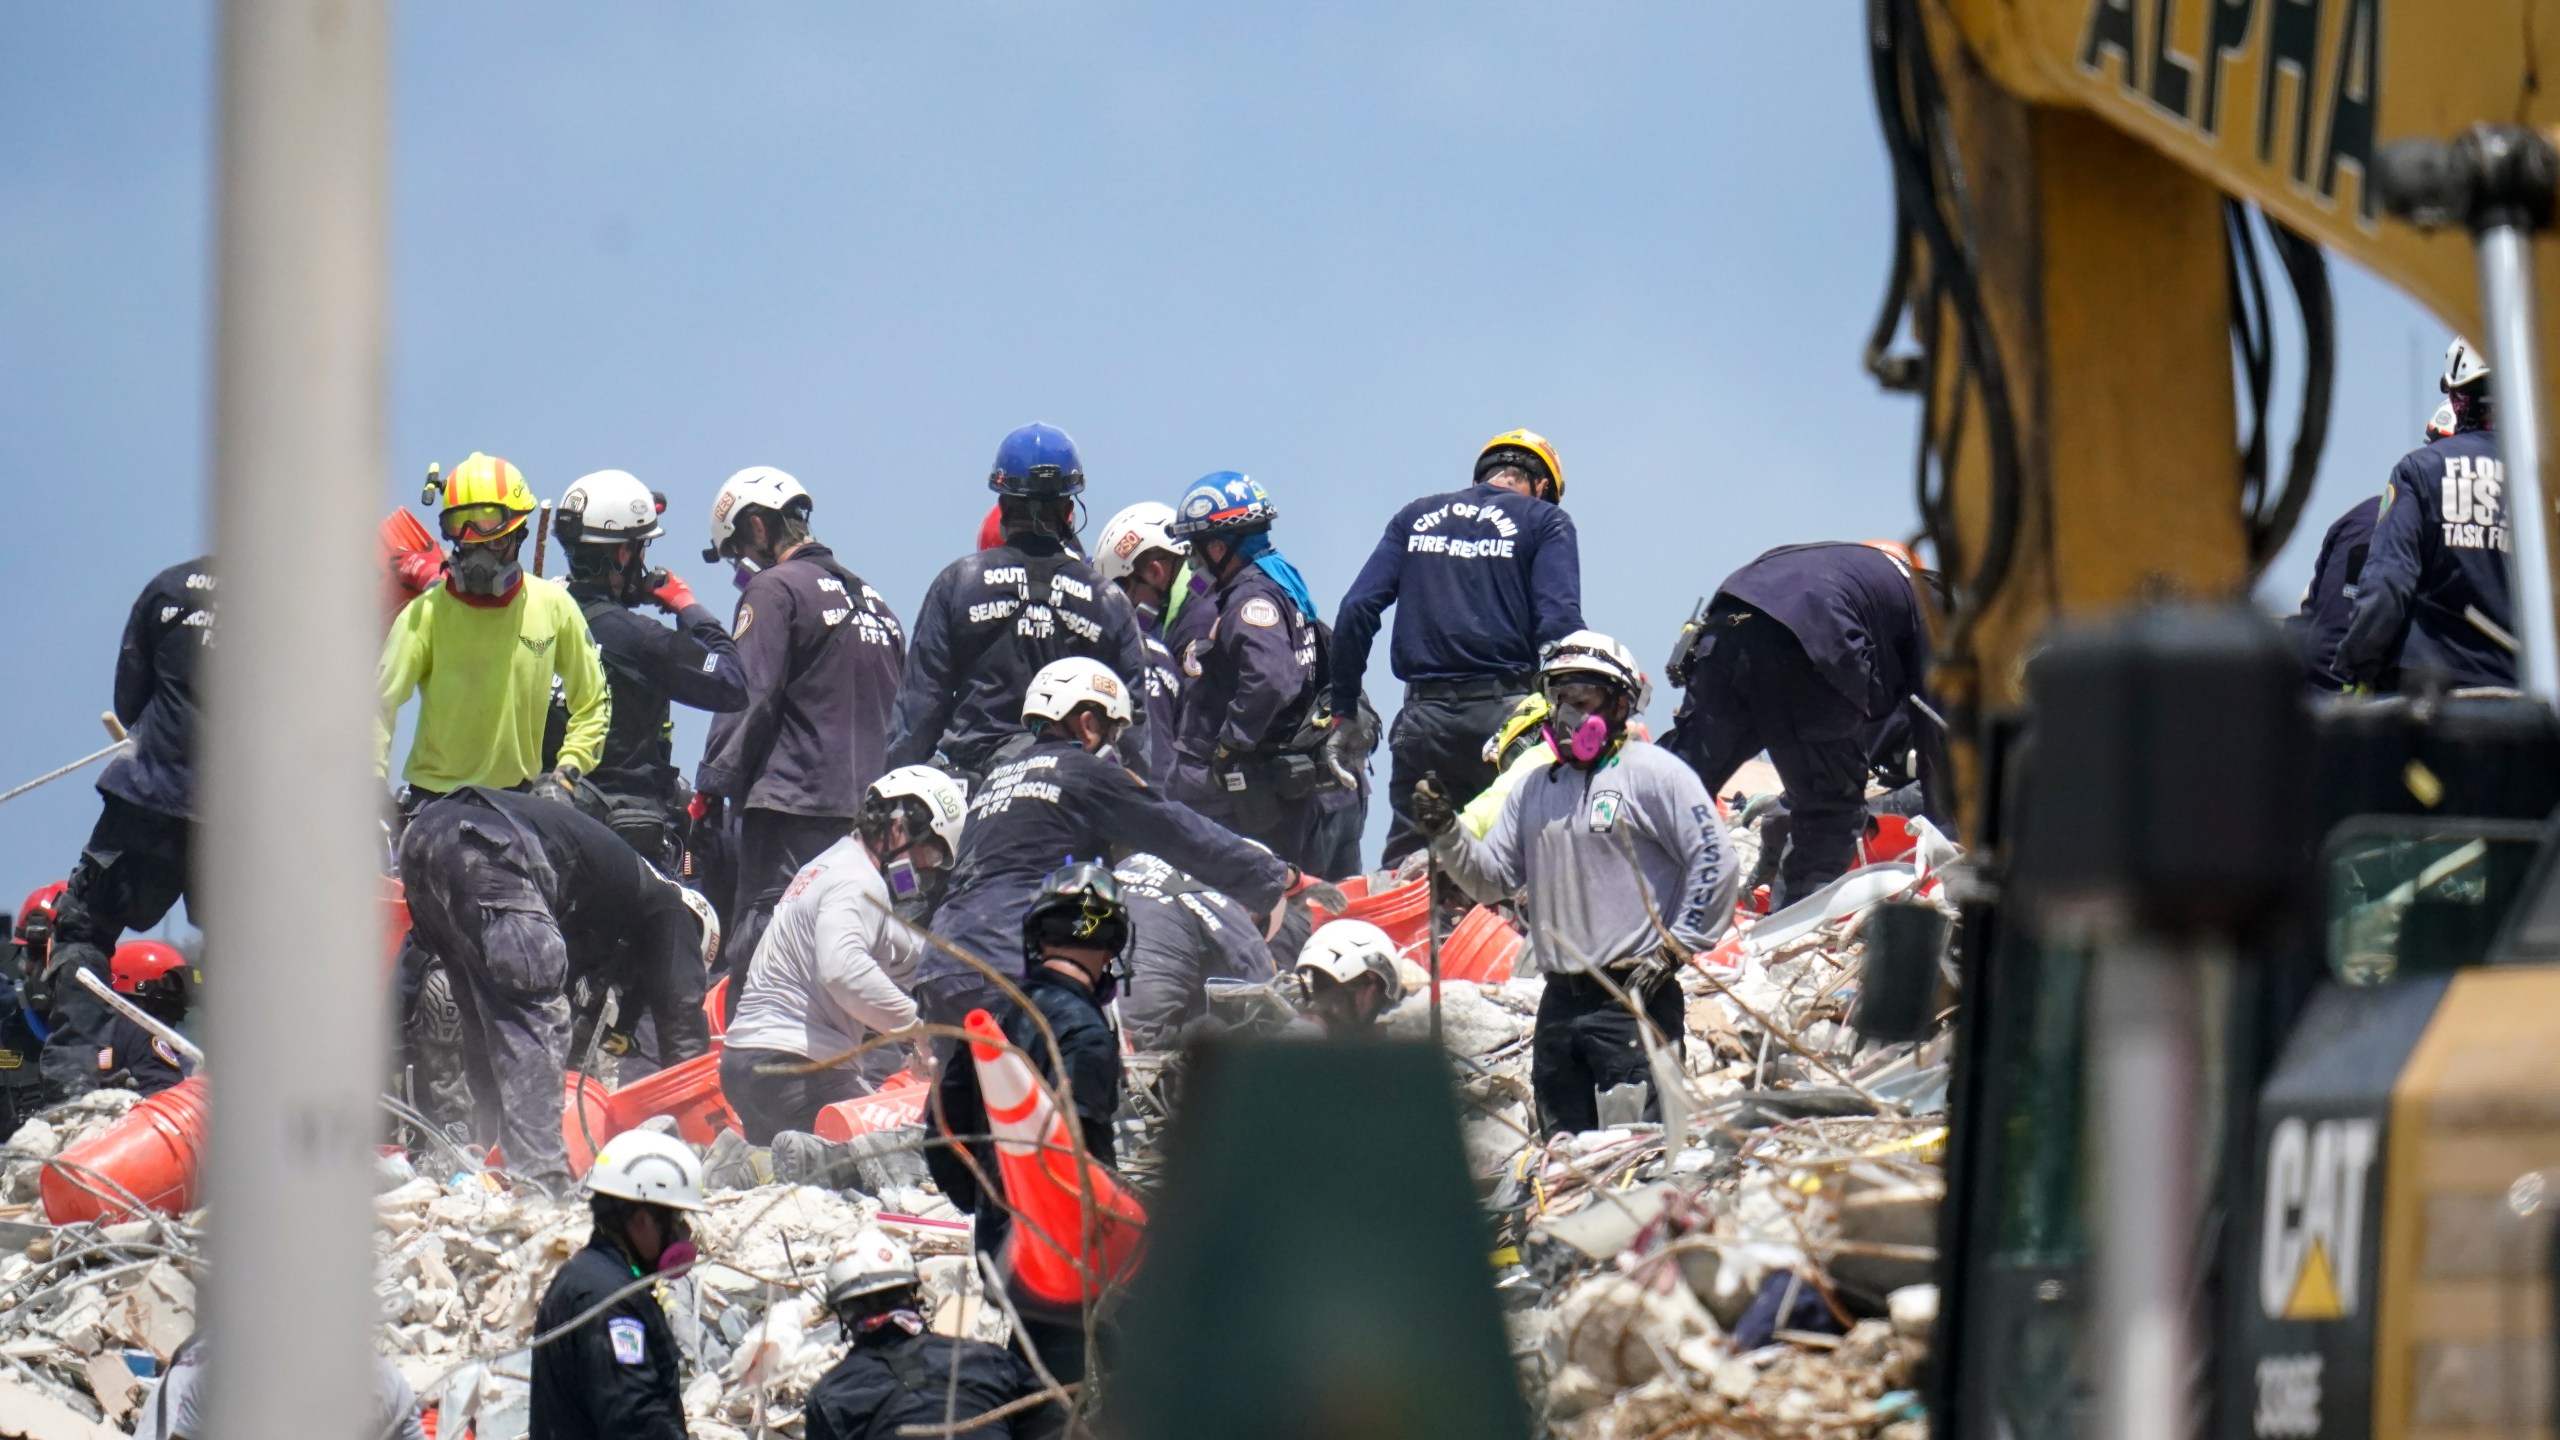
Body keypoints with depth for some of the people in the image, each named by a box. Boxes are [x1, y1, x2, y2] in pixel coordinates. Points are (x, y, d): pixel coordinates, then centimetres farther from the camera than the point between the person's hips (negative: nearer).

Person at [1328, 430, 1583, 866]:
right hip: (1503, 715, -3)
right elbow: (1559, 624, -7)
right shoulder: (1544, 522, 7)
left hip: (1424, 717, 3)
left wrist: (1345, 713, 12)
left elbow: (1356, 611, 9)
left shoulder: (1415, 518, 18)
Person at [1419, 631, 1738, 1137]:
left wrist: (1670, 953, -11)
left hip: (1633, 1000, -8)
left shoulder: (1655, 773, -5)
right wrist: (1446, 833, -1)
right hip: (1560, 1001, 8)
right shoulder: (1535, 790, 17)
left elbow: (1714, 866, -9)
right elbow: (1493, 878, 16)